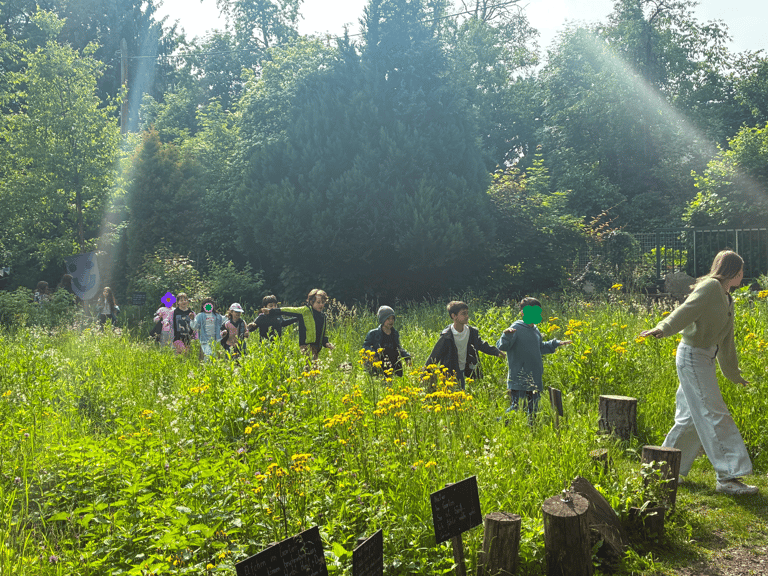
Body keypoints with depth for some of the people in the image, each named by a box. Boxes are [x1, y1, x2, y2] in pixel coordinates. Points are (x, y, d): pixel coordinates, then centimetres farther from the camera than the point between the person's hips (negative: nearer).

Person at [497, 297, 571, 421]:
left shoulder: (535, 330, 12)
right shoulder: (516, 328, -13)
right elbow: (502, 346, -24)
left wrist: (556, 343, 29)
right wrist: (506, 335, -43)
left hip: (535, 378, 8)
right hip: (518, 380, -8)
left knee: (534, 410, 16)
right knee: (516, 408, -8)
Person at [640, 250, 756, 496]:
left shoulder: (727, 300, 18)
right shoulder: (710, 287, -10)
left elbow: (726, 341, 27)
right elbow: (687, 310, -26)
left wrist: (734, 374, 34)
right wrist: (663, 328, -43)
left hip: (704, 359, 10)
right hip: (692, 357, -10)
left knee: (692, 418, 13)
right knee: (715, 416, -7)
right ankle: (727, 477, -2)